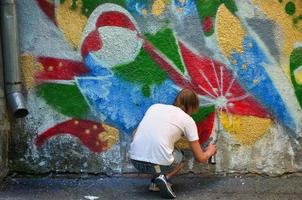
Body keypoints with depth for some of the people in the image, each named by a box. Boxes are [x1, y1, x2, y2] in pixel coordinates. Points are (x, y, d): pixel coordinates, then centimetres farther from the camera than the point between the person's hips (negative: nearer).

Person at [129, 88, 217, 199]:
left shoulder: (155, 106, 17)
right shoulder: (188, 120, 8)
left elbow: (135, 134, 25)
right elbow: (200, 158, 13)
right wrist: (209, 151, 35)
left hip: (134, 160, 4)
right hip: (158, 164, -4)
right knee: (180, 156, 29)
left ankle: (155, 182, 19)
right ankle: (164, 178, 1)